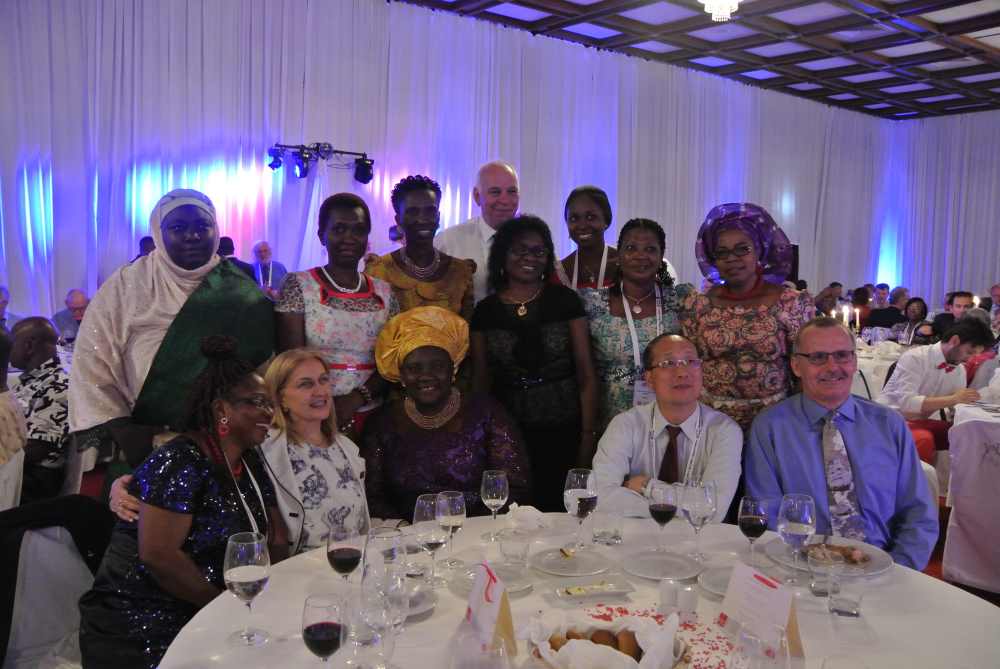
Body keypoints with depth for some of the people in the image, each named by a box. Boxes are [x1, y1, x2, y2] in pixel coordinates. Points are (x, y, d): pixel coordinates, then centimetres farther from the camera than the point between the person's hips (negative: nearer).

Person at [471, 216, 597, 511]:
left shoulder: (565, 301, 1)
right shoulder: (486, 310, 5)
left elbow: (586, 374, -2)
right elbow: (480, 381, 9)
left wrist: (589, 435, -8)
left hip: (563, 431, -1)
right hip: (508, 433, 1)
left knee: (560, 510, -3)